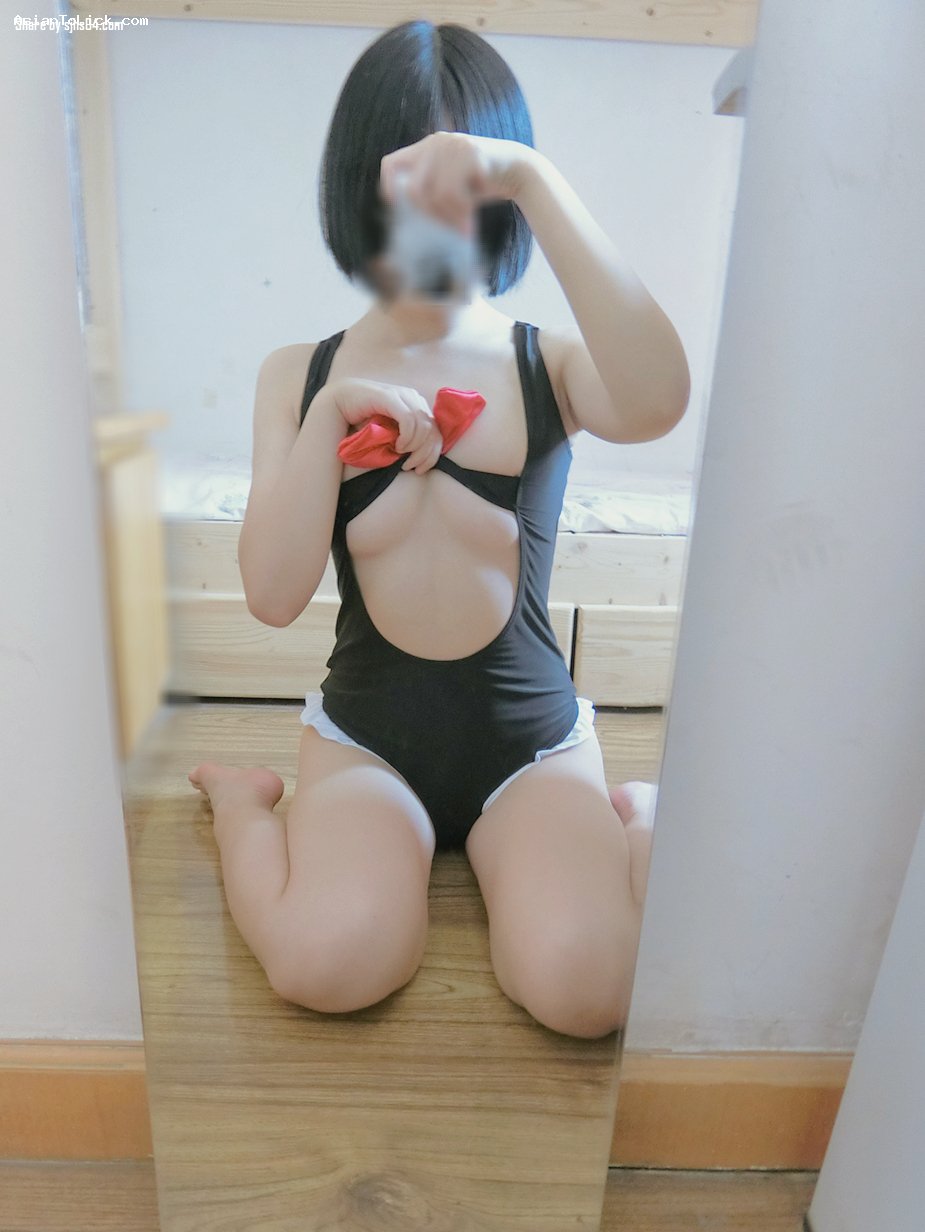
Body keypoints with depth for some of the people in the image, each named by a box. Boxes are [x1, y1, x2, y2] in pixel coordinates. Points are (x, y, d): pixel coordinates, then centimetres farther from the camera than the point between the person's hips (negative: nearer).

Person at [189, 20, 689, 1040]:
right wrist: (331, 411, -20)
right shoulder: (299, 376, 1)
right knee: (329, 964, -26)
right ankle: (240, 799, 8)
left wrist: (533, 177, -30)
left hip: (533, 734, 0)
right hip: (367, 730, 1)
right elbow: (273, 595, -9)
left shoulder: (548, 366, -2)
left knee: (583, 987, -22)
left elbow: (657, 402, -29)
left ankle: (636, 814, 11)